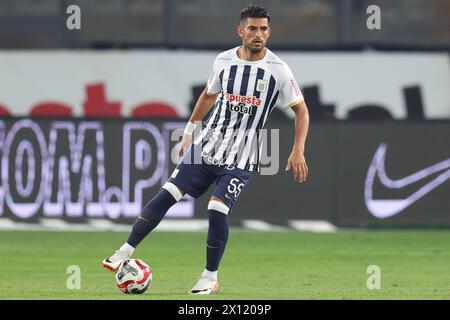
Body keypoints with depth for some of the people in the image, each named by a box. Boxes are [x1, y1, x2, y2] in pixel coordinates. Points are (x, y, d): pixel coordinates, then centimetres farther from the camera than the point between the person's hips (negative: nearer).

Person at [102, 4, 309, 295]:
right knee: (168, 194, -6)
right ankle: (126, 251, 1)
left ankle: (211, 278, 0)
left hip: (242, 157, -3)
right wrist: (189, 131, 22)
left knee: (217, 209, -17)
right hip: (208, 145, 3)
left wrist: (298, 153, -8)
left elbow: (301, 110, 0)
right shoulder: (224, 61, 2)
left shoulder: (278, 70, -8)